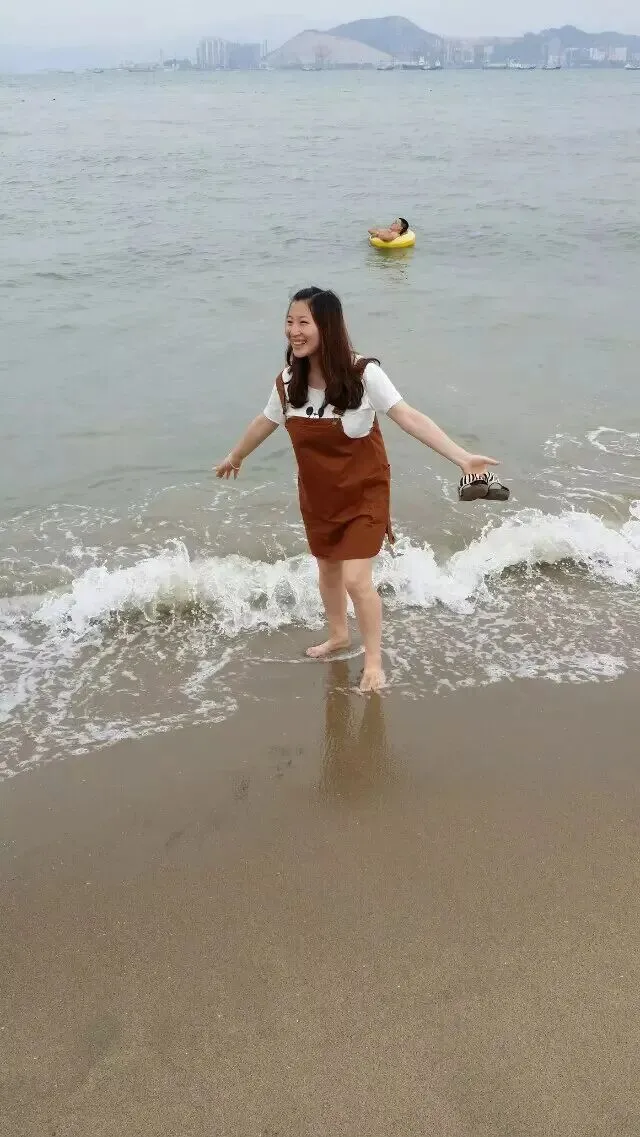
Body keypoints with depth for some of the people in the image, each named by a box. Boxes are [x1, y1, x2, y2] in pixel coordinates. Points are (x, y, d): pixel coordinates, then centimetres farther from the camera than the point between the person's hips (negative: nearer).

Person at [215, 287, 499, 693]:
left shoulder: (363, 374, -24)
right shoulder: (288, 381, -10)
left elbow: (410, 418, -29)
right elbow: (266, 422, 10)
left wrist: (462, 457, -40)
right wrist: (235, 457, 26)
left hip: (363, 493, -5)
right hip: (317, 495, 5)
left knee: (356, 579, -9)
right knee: (328, 569, 21)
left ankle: (374, 662, 13)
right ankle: (338, 634, 48)